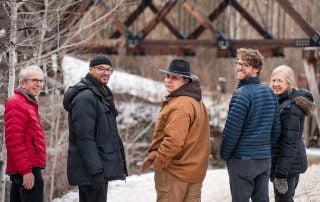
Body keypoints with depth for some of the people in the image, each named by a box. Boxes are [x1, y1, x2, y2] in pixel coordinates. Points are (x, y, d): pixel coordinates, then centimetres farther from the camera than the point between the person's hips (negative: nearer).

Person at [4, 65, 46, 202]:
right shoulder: (16, 104, -11)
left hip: (21, 169, 11)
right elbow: (14, 140, -20)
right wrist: (26, 169, -24)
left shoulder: (29, 104, 21)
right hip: (28, 169, -11)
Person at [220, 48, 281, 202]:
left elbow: (232, 131, -16)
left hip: (242, 159, -7)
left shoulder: (242, 94, -16)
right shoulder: (270, 93, 8)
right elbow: (276, 129, 12)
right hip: (265, 158, 7)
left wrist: (224, 154, -2)